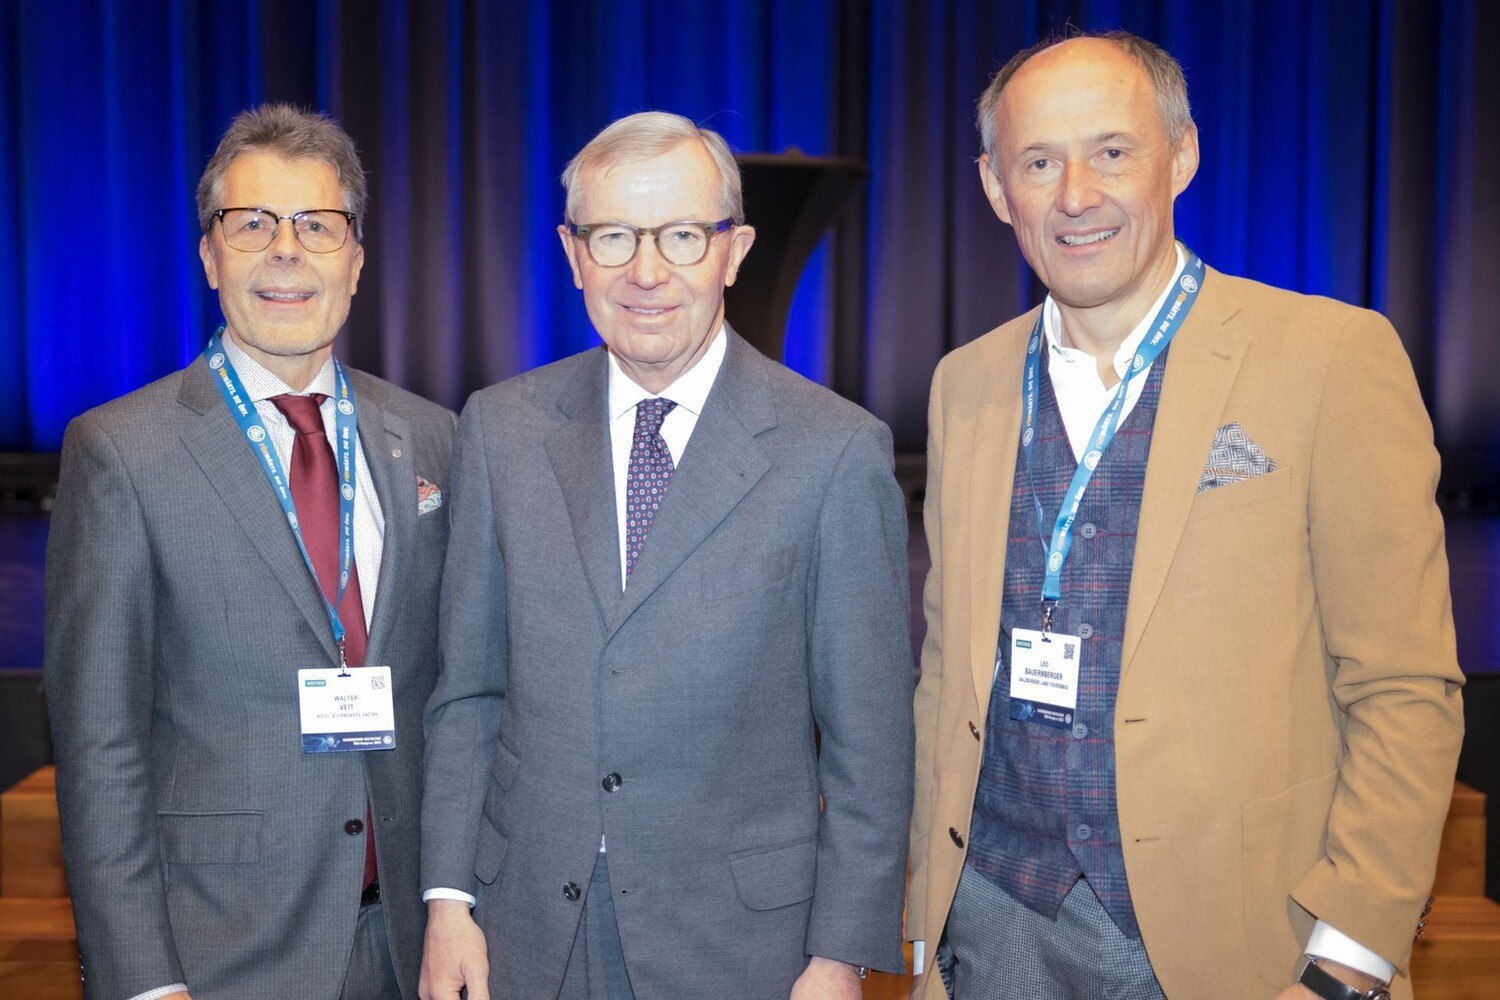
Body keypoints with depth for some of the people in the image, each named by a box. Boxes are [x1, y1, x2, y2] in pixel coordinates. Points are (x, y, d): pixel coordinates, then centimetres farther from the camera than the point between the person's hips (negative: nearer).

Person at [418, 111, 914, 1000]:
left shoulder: (837, 450, -9)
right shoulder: (500, 428, 1)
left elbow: (869, 736, -6)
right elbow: (469, 687, 5)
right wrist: (448, 896, 1)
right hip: (529, 926, 3)